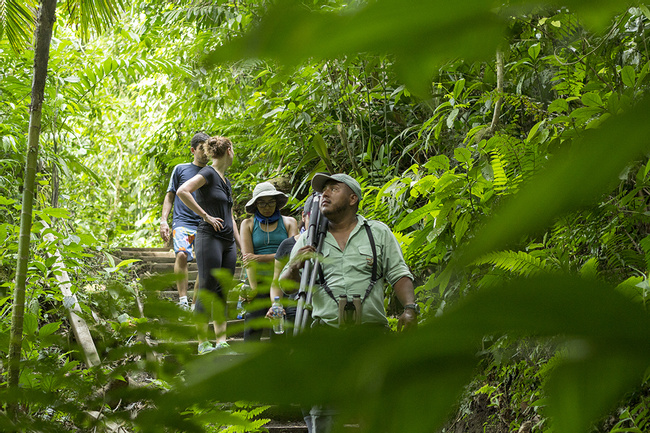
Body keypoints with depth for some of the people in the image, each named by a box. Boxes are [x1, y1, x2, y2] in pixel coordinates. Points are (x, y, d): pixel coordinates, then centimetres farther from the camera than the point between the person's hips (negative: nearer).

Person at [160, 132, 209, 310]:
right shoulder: (181, 169, 10)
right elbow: (170, 196, 12)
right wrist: (164, 221, 1)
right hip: (183, 221, -3)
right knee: (182, 255, -27)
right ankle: (183, 299, -24)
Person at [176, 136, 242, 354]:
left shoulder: (226, 181, 20)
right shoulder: (208, 174, -6)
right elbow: (182, 191, -22)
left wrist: (242, 246, 21)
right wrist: (206, 216, -17)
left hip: (228, 241, 8)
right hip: (209, 238, -8)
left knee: (222, 293, 7)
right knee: (207, 291, -8)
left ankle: (221, 342, 9)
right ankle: (203, 344, -6)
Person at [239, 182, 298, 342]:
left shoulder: (289, 222, 14)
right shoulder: (248, 224, 14)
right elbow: (247, 257, 2)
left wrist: (261, 258, -9)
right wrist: (253, 288, -10)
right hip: (259, 279, 0)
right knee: (253, 325, -15)